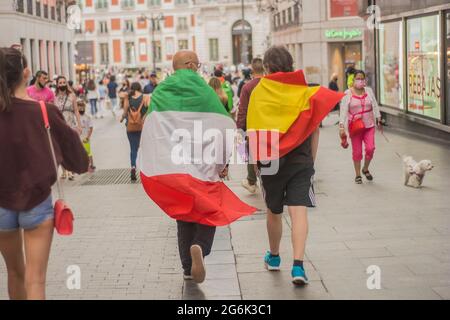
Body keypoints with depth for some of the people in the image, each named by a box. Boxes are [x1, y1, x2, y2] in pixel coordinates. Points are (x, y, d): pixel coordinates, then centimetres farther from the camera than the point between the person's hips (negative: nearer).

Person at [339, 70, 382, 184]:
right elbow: (343, 111, -7)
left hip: (369, 125, 2)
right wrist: (341, 126, -14)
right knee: (357, 152, 4)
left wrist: (378, 120, 10)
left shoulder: (369, 91, 6)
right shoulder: (347, 94, -4)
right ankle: (358, 175, 18)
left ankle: (365, 169, 17)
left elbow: (375, 106, 11)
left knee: (370, 148, -9)